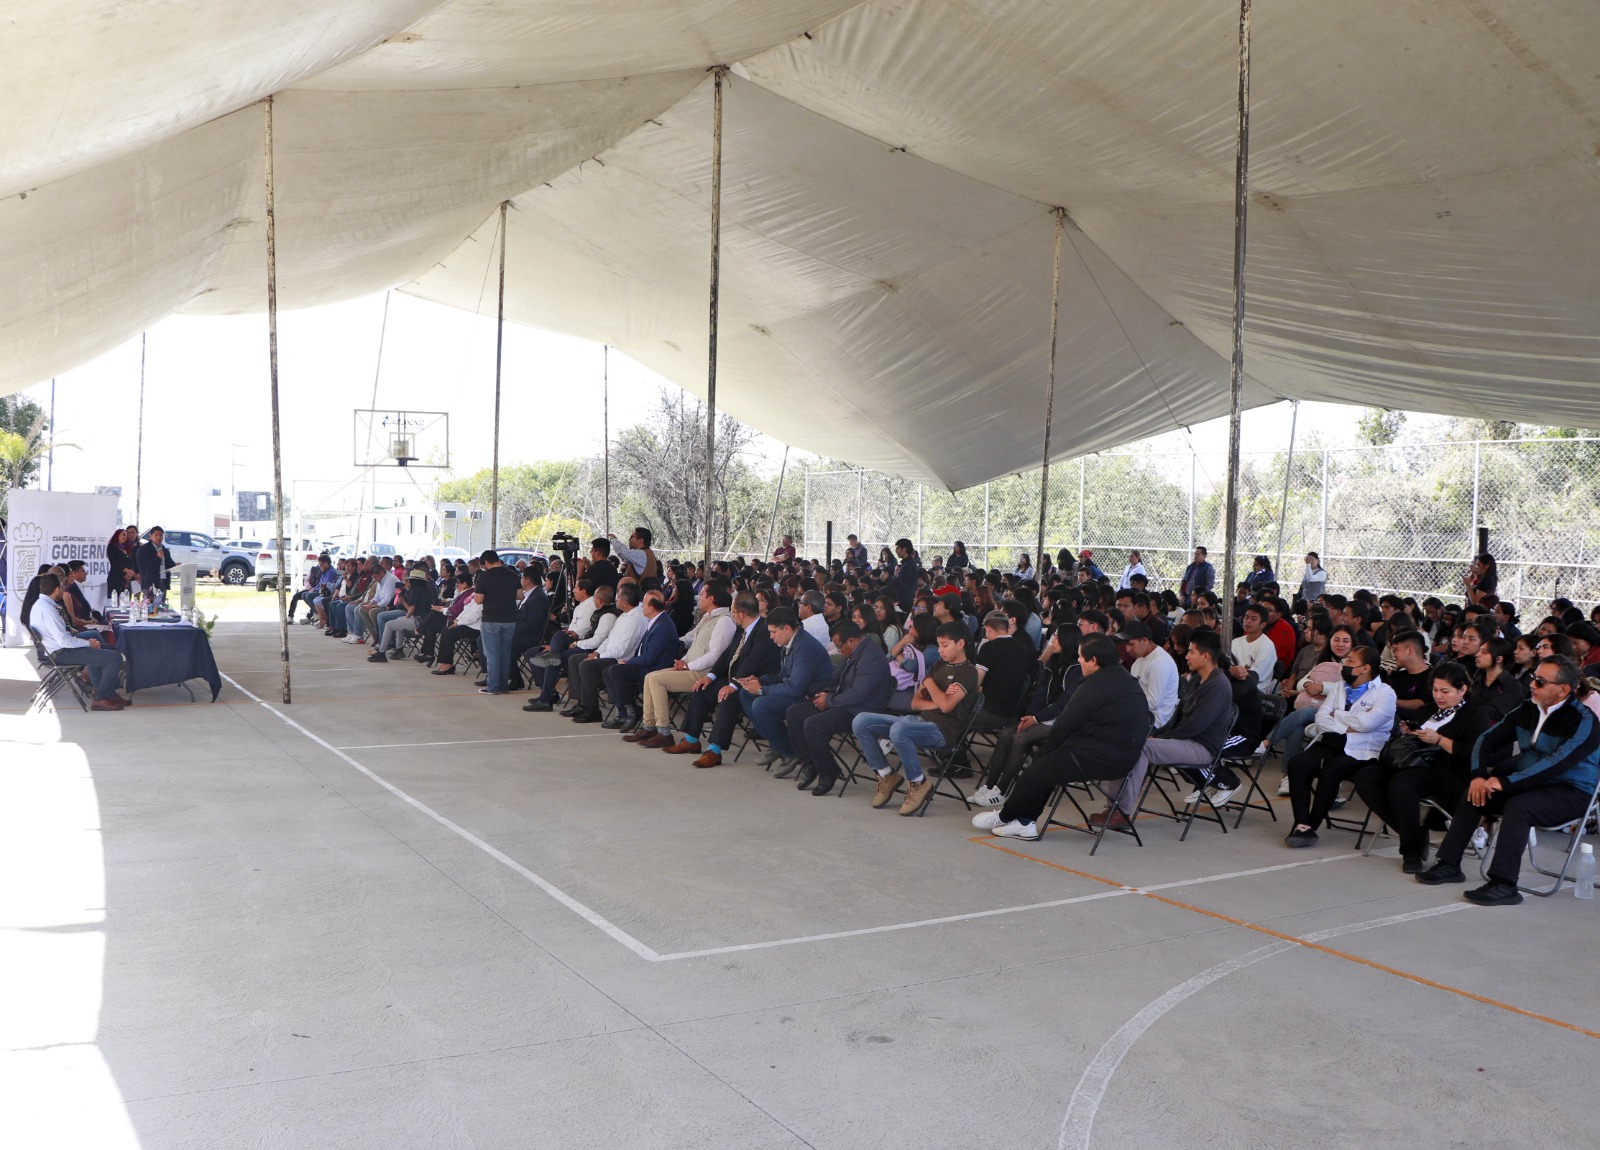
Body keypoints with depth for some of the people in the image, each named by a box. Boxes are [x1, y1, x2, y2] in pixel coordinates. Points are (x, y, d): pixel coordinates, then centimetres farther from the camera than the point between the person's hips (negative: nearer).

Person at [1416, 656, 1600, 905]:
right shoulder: (1528, 710, 6)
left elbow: (1557, 763, -30)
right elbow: (1488, 738, 7)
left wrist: (1506, 782, -32)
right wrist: (1479, 774, -11)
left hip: (1572, 793, -8)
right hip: (1532, 782, 8)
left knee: (1518, 805, -32)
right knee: (1474, 793, -7)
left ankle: (1504, 884, -31)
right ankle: (1449, 864, -3)